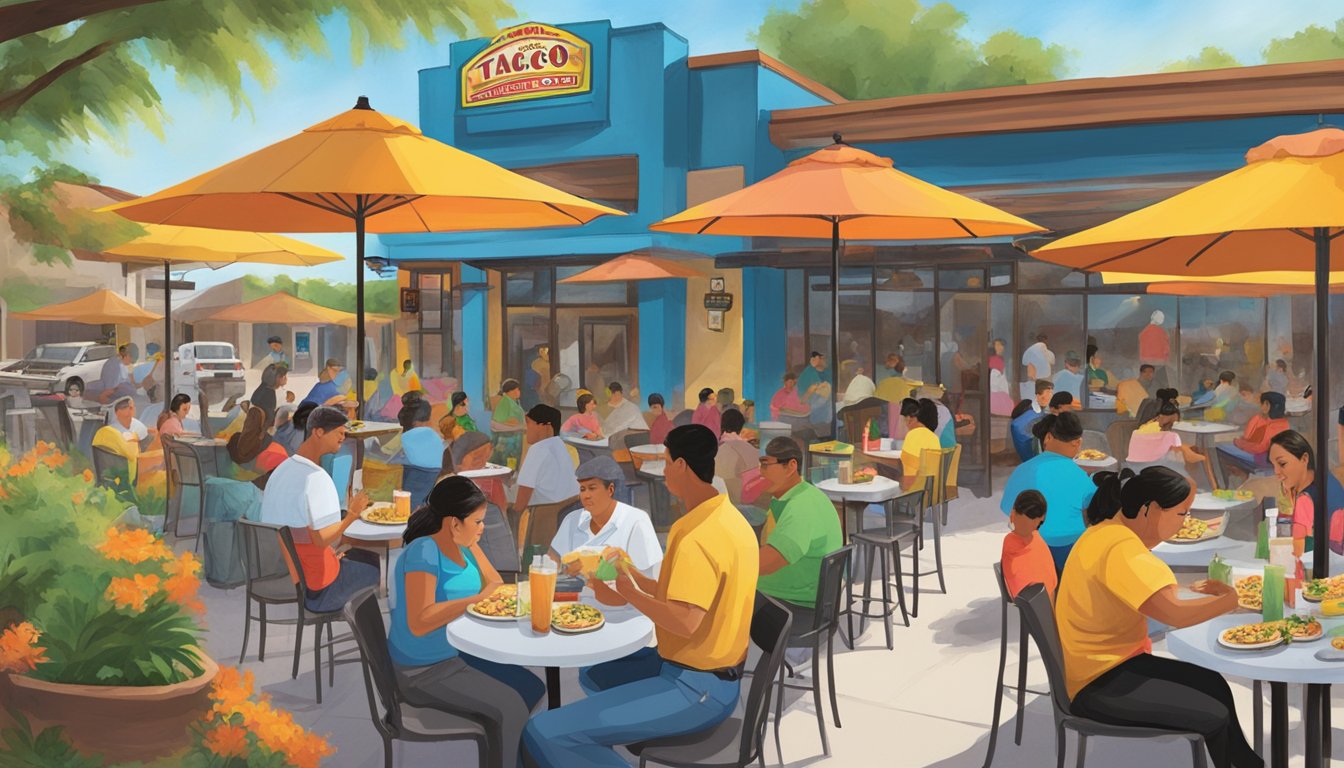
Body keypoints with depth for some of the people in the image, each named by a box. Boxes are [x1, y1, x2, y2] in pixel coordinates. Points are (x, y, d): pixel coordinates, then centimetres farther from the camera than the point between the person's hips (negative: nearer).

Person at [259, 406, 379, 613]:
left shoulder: (281, 470, 6)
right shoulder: (316, 478, -24)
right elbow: (322, 539, -27)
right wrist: (353, 514, -13)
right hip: (314, 589, -9)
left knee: (361, 555, 27)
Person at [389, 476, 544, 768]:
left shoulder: (465, 542, -4)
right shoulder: (424, 551, -27)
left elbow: (496, 584, 2)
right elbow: (418, 623, -34)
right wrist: (476, 599, -37)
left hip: (458, 654, 9)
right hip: (423, 670, -8)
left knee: (533, 689, 8)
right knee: (510, 708, -17)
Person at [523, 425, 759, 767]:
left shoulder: (697, 537, -25)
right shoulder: (726, 517, 7)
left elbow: (685, 622, -32)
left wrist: (628, 593, -16)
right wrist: (632, 577, 9)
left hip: (696, 687, -10)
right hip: (711, 673, 10)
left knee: (544, 732, -18)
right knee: (592, 674, 31)